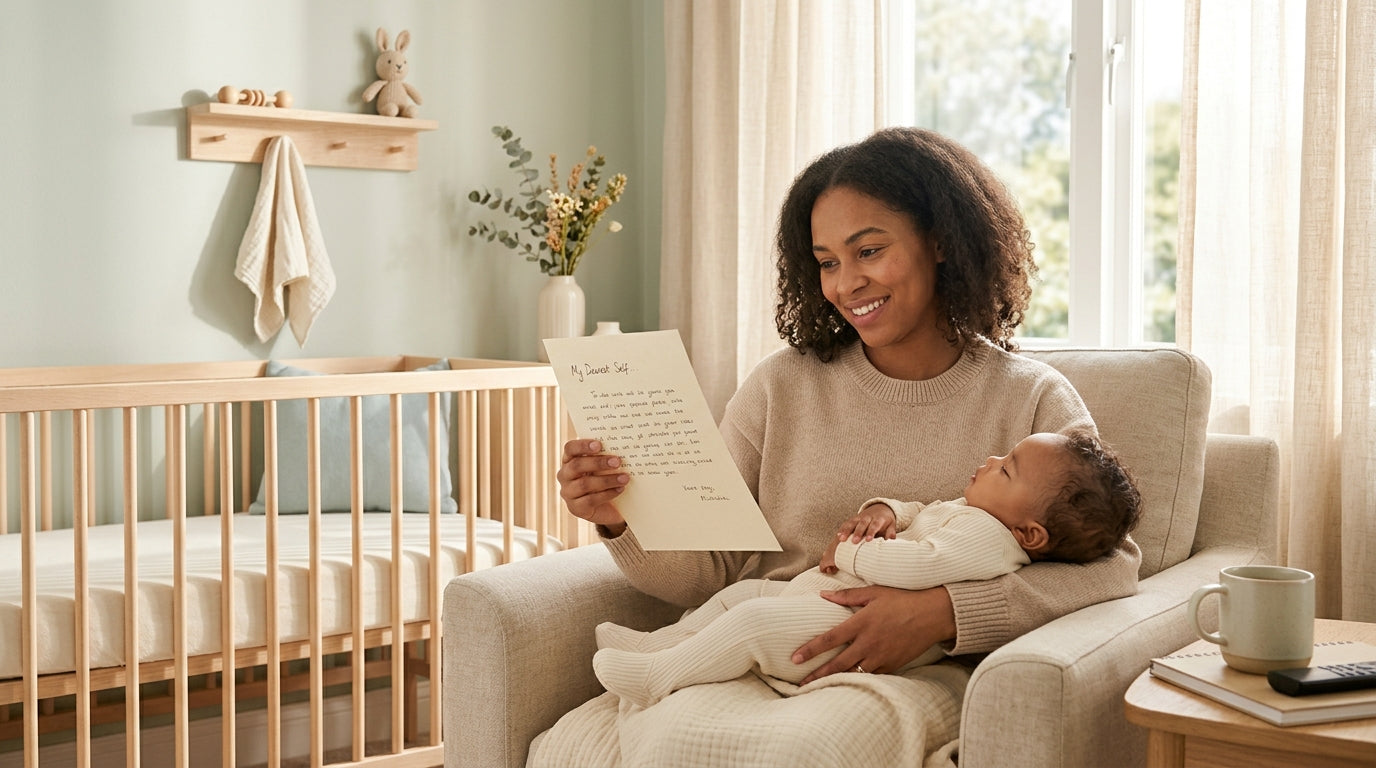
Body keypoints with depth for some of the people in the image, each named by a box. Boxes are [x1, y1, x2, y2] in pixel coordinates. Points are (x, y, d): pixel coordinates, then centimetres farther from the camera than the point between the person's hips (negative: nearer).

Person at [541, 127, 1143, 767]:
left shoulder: (1031, 400, 6)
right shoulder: (782, 386, 11)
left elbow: (1109, 568, -6)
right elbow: (702, 573, 9)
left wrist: (944, 613, -19)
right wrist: (623, 521, -13)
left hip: (914, 677, -2)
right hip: (750, 664, 3)